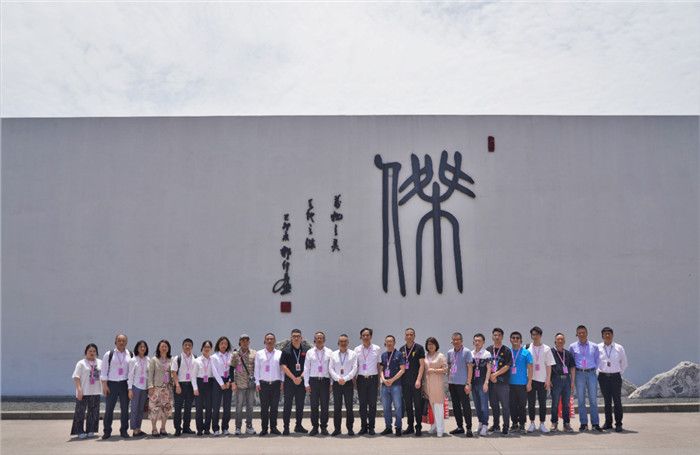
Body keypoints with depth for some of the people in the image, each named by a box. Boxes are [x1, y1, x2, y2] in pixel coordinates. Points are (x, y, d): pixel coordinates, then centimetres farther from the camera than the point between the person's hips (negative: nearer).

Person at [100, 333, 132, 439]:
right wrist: (105, 385, -5)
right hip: (112, 384, -1)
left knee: (125, 408, 4)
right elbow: (104, 371, 2)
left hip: (125, 384, 1)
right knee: (109, 408, -2)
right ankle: (107, 431, 8)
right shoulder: (109, 354, 3)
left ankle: (124, 430, 14)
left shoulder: (130, 355, 7)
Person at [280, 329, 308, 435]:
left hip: (301, 382, 3)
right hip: (289, 382, -2)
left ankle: (298, 426, 19)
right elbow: (284, 367, -5)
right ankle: (286, 427, 5)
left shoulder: (305, 351, 8)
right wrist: (294, 378, -11)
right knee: (287, 405, -1)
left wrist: (301, 377, -10)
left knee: (300, 405, 8)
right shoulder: (286, 351, 1)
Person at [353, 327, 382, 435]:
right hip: (361, 379, 1)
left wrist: (379, 380, 3)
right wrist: (354, 382, 4)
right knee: (362, 404, 4)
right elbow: (355, 366, 9)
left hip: (373, 379, -1)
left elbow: (379, 365, 7)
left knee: (372, 404, 1)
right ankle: (363, 426, 12)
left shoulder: (377, 349, 4)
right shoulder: (357, 349, 6)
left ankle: (371, 427, 10)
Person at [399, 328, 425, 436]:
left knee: (418, 405, -2)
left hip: (415, 381, -4)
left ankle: (418, 427, 6)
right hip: (405, 381, 4)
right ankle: (410, 426, 16)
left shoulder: (419, 348, -2)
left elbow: (422, 365, -6)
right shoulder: (402, 349, 11)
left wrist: (418, 380, -14)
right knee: (408, 405, 8)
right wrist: (399, 380, 7)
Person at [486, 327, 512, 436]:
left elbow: (507, 366, -8)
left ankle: (505, 427, 2)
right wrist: (490, 376, -4)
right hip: (491, 382, 4)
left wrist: (495, 374, -12)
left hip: (503, 382, -4)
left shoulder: (506, 350, -1)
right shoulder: (488, 350, 11)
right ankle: (496, 425, 25)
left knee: (505, 405, -3)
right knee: (494, 405, 12)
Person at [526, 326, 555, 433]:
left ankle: (542, 424, 13)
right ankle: (532, 423, 14)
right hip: (530, 379, 0)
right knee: (531, 402, 3)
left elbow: (549, 365, 4)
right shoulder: (527, 348, 4)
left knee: (543, 403, 3)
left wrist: (548, 380, -4)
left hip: (542, 380, 0)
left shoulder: (546, 349, 5)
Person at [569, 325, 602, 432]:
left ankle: (595, 424, 7)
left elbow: (597, 360, 17)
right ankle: (583, 424, 8)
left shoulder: (594, 346, 6)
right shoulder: (572, 347, 6)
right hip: (579, 374, 0)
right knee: (581, 400, 2)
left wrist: (594, 369, 10)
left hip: (591, 374, 0)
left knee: (593, 400, 0)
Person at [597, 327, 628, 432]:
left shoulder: (619, 348, 4)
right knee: (607, 401, 6)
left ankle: (618, 424, 4)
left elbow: (624, 363, 17)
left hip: (615, 377, 0)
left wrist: (619, 373, 15)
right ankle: (608, 423, 13)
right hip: (603, 377, 1)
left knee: (617, 401, -3)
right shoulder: (598, 348, 3)